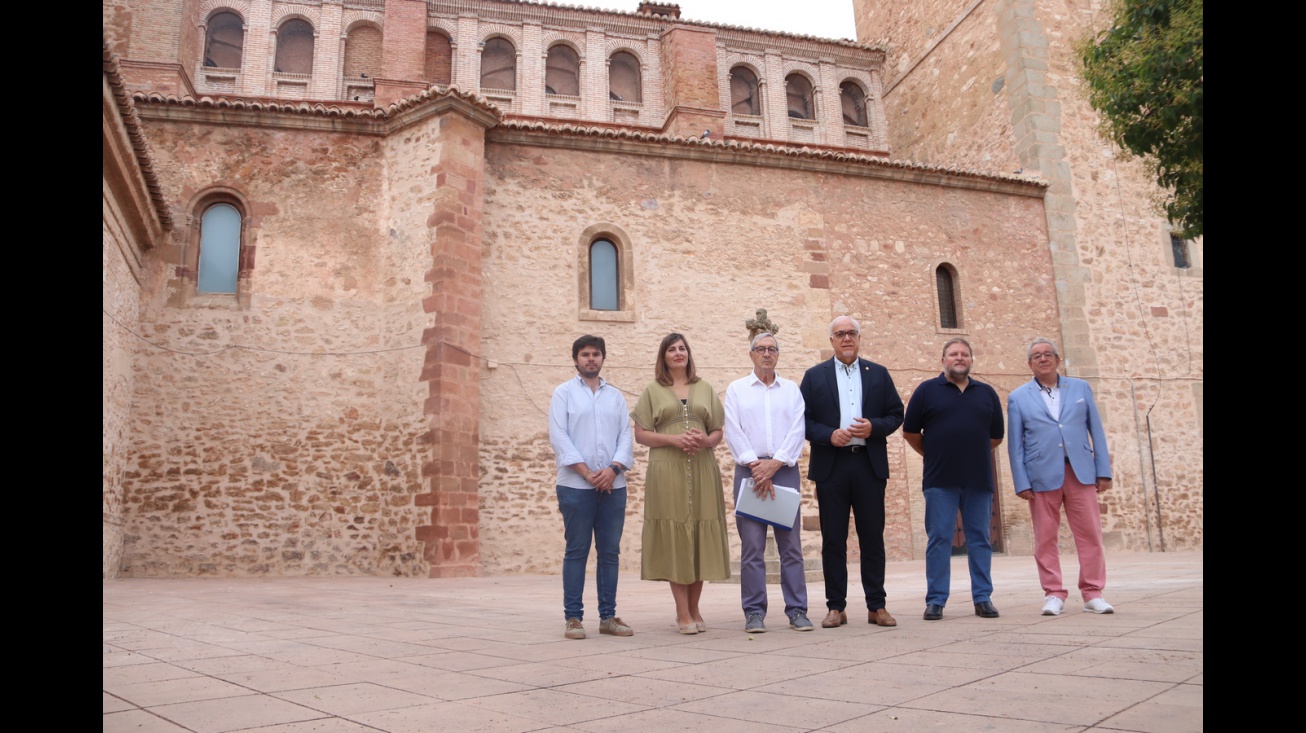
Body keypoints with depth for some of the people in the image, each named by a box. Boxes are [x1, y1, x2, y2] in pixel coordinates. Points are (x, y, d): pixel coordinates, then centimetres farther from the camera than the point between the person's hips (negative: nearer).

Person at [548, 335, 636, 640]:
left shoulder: (616, 396, 16)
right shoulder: (564, 392, 6)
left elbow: (626, 436, 8)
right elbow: (559, 437, -4)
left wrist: (613, 469, -9)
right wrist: (587, 472, -11)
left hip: (613, 485, 3)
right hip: (575, 485, -3)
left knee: (610, 552, 5)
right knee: (576, 552, -1)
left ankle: (608, 616, 12)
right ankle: (573, 618, 6)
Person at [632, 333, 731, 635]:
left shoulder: (705, 389, 16)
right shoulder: (653, 390, 9)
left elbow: (718, 431, 13)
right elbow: (640, 434, 2)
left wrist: (706, 440, -9)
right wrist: (674, 439, -12)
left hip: (702, 471, 3)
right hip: (667, 472, -2)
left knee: (701, 538, 2)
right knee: (674, 537, -3)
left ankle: (694, 610, 14)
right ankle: (683, 613, 2)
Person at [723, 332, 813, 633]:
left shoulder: (791, 390, 14)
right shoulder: (736, 389, 11)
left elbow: (797, 430, 2)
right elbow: (733, 431, 0)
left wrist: (774, 464, -10)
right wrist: (755, 465, -10)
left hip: (785, 470, 1)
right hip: (749, 470, -1)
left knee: (791, 543, 0)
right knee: (751, 545, -2)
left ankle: (797, 610, 6)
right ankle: (754, 612, 4)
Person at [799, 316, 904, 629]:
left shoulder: (879, 374, 12)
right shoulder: (814, 376, 8)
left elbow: (896, 414, 9)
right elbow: (804, 420, 3)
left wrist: (874, 427, -10)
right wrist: (829, 435, -14)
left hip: (870, 465, 1)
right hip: (830, 466, -1)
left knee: (873, 537, 4)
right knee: (833, 539, 3)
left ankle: (876, 606, 13)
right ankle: (836, 606, 11)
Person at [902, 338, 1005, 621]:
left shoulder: (986, 393, 12)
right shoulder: (927, 390, 4)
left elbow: (996, 437, 16)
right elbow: (910, 432, 5)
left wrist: (973, 452, 12)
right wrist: (934, 455, 7)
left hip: (979, 480, 2)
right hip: (940, 481, -2)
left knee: (980, 539, 6)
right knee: (939, 539, 0)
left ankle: (983, 598, 15)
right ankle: (936, 600, 5)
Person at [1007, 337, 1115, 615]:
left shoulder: (1080, 388, 10)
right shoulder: (1018, 398, 5)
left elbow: (1096, 431, 8)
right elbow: (1015, 444, 3)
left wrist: (1104, 470, 1)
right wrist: (1021, 483, -4)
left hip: (1081, 473, 1)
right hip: (1042, 476, -1)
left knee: (1090, 533, 1)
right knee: (1045, 538, 2)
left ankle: (1093, 594, 12)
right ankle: (1054, 595, 12)